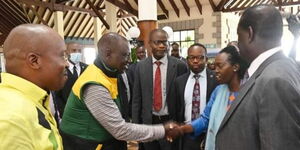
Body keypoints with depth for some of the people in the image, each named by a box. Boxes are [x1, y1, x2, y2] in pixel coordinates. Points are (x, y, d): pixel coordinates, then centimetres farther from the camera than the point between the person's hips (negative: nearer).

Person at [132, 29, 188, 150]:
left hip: (171, 122, -2)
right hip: (148, 122, 2)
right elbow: (136, 98, 2)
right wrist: (135, 124, 1)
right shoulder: (141, 66, -1)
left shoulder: (179, 65, -8)